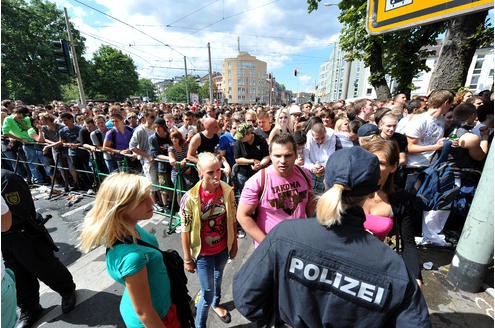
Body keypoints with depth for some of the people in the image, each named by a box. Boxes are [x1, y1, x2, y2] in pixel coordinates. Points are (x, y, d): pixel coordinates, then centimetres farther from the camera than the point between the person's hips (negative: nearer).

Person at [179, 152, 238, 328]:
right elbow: (185, 230, -15)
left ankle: (216, 304, 61)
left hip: (223, 249, 4)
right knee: (208, 292, 9)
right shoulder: (190, 198, -26)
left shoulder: (228, 191, -16)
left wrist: (234, 244, 6)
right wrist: (187, 259, -7)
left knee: (218, 277, 30)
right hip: (203, 253, -4)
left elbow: (232, 220, -2)